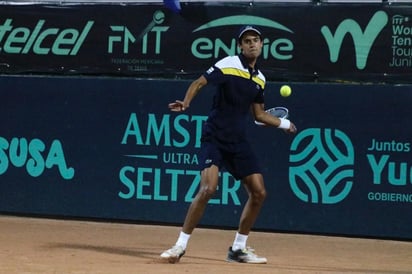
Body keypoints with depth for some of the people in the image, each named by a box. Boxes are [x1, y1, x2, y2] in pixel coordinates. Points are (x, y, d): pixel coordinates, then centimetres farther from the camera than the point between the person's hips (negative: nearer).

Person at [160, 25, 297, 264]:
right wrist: (186, 102, -31)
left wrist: (283, 123, 23)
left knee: (259, 192, 2)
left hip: (238, 142, 7)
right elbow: (199, 83, -14)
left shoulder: (260, 79, 11)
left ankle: (238, 248, 16)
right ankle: (180, 246, -12)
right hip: (215, 137, -7)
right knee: (208, 188, -23)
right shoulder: (229, 65, -8)